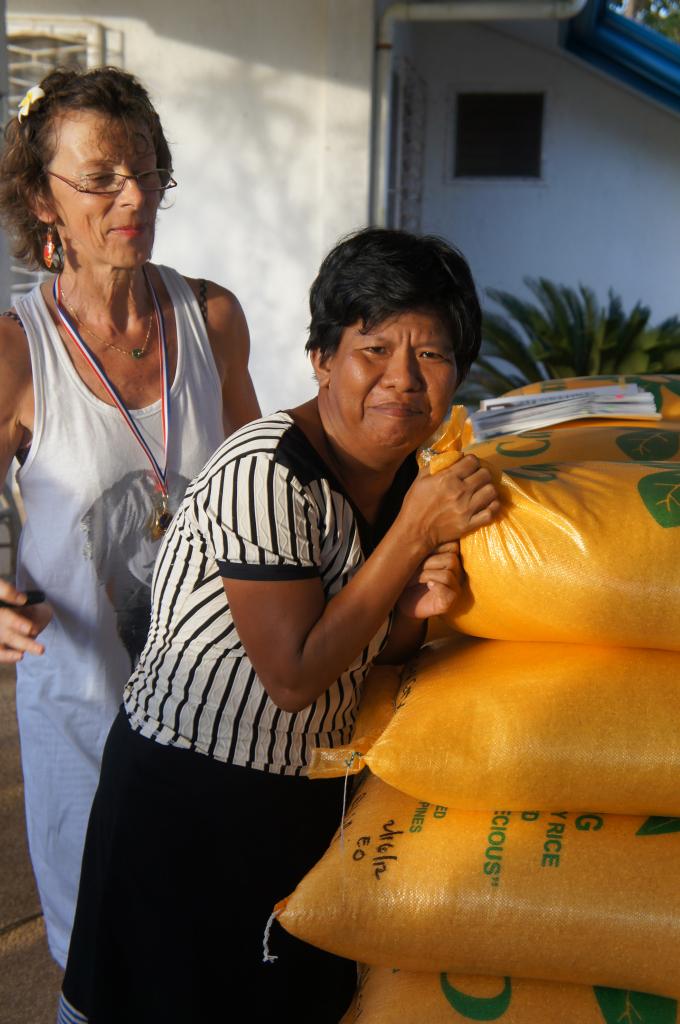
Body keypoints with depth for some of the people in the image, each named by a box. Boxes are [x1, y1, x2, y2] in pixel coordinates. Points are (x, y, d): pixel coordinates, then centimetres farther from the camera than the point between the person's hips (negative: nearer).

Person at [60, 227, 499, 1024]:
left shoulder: (398, 472, -1)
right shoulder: (265, 471, -26)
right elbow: (294, 676, -26)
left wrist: (419, 604, -15)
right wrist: (415, 535, -24)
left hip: (306, 792, 8)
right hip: (187, 797, -7)